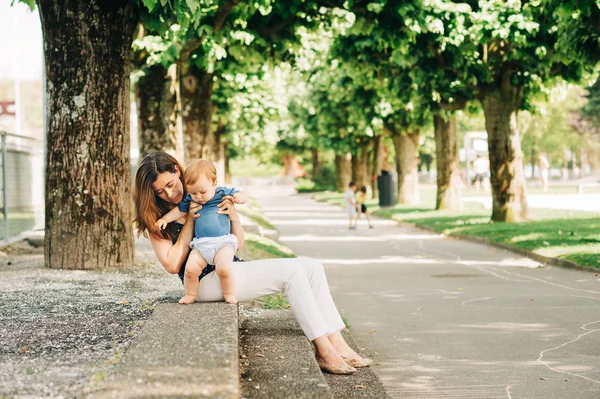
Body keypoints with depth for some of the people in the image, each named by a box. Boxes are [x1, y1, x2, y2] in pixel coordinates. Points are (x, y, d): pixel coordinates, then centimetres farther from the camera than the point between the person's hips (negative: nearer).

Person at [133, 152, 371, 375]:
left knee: (311, 266, -9)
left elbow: (238, 244, 15)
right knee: (291, 271, -23)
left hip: (233, 270, 7)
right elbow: (172, 265, -12)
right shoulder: (156, 219, 1)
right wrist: (189, 222, -11)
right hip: (207, 280, -7)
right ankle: (324, 352, -23)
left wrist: (233, 216, -5)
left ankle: (337, 345, -15)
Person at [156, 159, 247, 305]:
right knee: (191, 268, -18)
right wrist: (164, 219, 11)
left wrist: (240, 197, -14)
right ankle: (190, 295, 7)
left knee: (223, 268, -25)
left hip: (223, 242, -3)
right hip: (201, 245, 3)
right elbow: (179, 210, 21)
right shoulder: (190, 200, 11)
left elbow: (241, 196, 9)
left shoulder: (222, 193, 3)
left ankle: (229, 294, 2)